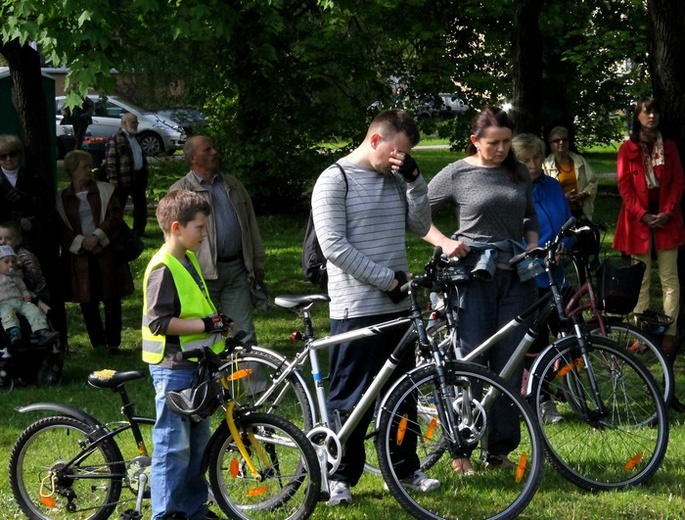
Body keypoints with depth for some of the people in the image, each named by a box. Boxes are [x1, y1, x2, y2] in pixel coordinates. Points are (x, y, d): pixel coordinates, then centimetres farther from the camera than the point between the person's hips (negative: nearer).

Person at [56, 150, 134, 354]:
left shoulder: (105, 190, 6)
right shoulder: (62, 198, 5)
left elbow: (115, 217, -2)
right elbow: (61, 229, 2)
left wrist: (97, 237, -13)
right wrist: (80, 242, -12)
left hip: (106, 253, 0)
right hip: (79, 257, 0)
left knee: (112, 300, 1)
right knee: (88, 302, 3)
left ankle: (113, 343, 9)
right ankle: (98, 344, 12)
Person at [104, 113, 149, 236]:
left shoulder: (134, 138, 16)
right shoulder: (115, 139, -11)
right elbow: (110, 160, -16)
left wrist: (144, 175, 19)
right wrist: (112, 178, -21)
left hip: (138, 176, 8)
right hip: (123, 179, -8)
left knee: (141, 205, 11)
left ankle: (139, 231, 20)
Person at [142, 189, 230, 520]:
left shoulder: (189, 260, 12)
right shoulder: (163, 269, -18)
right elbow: (159, 322, -23)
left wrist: (217, 322, 9)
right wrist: (206, 325, -22)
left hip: (194, 365, 10)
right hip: (172, 368, -10)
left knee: (198, 440, 16)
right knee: (174, 445, -5)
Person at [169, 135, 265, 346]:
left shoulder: (233, 185, 16)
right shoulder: (180, 191, 0)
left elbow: (251, 224, 19)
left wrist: (257, 263, 14)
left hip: (237, 269, 4)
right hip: (204, 273, -4)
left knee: (245, 334, 2)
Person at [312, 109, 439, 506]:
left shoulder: (396, 180, 12)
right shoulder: (335, 180, -8)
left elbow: (421, 226, 9)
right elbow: (334, 246, -15)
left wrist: (414, 179, -3)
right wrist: (389, 278, -15)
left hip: (397, 305, 6)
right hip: (357, 309, -6)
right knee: (352, 398, -1)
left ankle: (407, 466, 24)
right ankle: (342, 476, 9)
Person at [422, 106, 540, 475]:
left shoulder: (519, 174, 12)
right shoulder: (456, 174, 0)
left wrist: (533, 246, 6)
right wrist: (445, 243, -10)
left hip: (516, 277, 4)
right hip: (474, 275, -4)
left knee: (509, 364, 3)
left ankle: (500, 450, 12)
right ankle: (461, 451, 2)